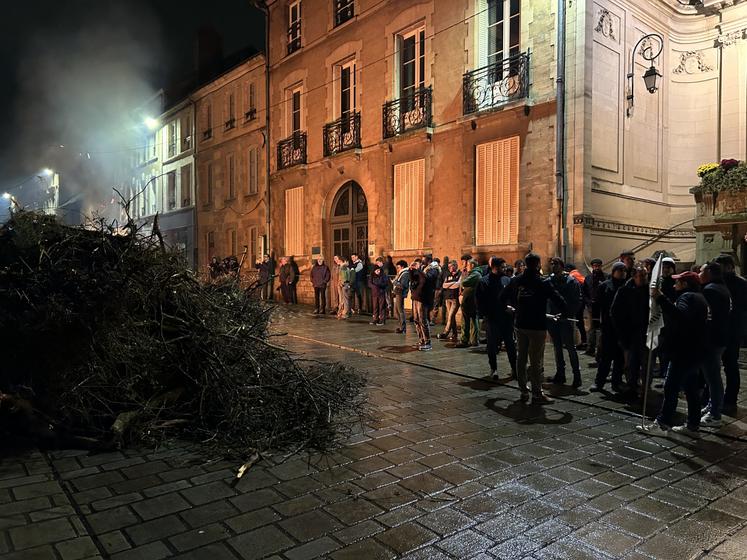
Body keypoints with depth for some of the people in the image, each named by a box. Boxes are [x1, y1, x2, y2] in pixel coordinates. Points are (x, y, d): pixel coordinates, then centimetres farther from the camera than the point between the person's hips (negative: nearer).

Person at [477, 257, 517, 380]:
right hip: (492, 319, -3)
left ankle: (515, 369, 14)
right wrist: (485, 314, -12)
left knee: (510, 344, 7)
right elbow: (480, 301, -6)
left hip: (506, 318, 3)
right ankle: (493, 369, 19)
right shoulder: (484, 281, -4)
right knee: (492, 345, 7)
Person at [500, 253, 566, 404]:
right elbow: (558, 299, -14)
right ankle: (537, 394, 3)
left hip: (520, 324, 5)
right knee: (536, 360, -1)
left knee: (521, 358, 13)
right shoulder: (542, 282, -11)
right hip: (537, 325, -5)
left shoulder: (516, 280, 4)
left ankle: (524, 391, 20)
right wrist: (564, 312, 3)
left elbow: (503, 296, 14)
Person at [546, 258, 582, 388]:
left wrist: (570, 314, -17)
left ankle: (576, 375, 5)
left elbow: (577, 301, -8)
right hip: (552, 319, 5)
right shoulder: (549, 280, 7)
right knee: (557, 347, 13)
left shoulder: (571, 281, -6)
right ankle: (560, 374, 23)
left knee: (570, 347, -3)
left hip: (566, 320, -5)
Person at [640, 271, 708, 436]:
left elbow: (680, 316, -34)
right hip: (694, 352, 11)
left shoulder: (688, 297, -14)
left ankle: (662, 424, -7)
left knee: (671, 388, -8)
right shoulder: (698, 298, 19)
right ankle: (693, 425, 21)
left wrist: (661, 298, -39)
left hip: (684, 353, -11)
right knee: (691, 388, 14)